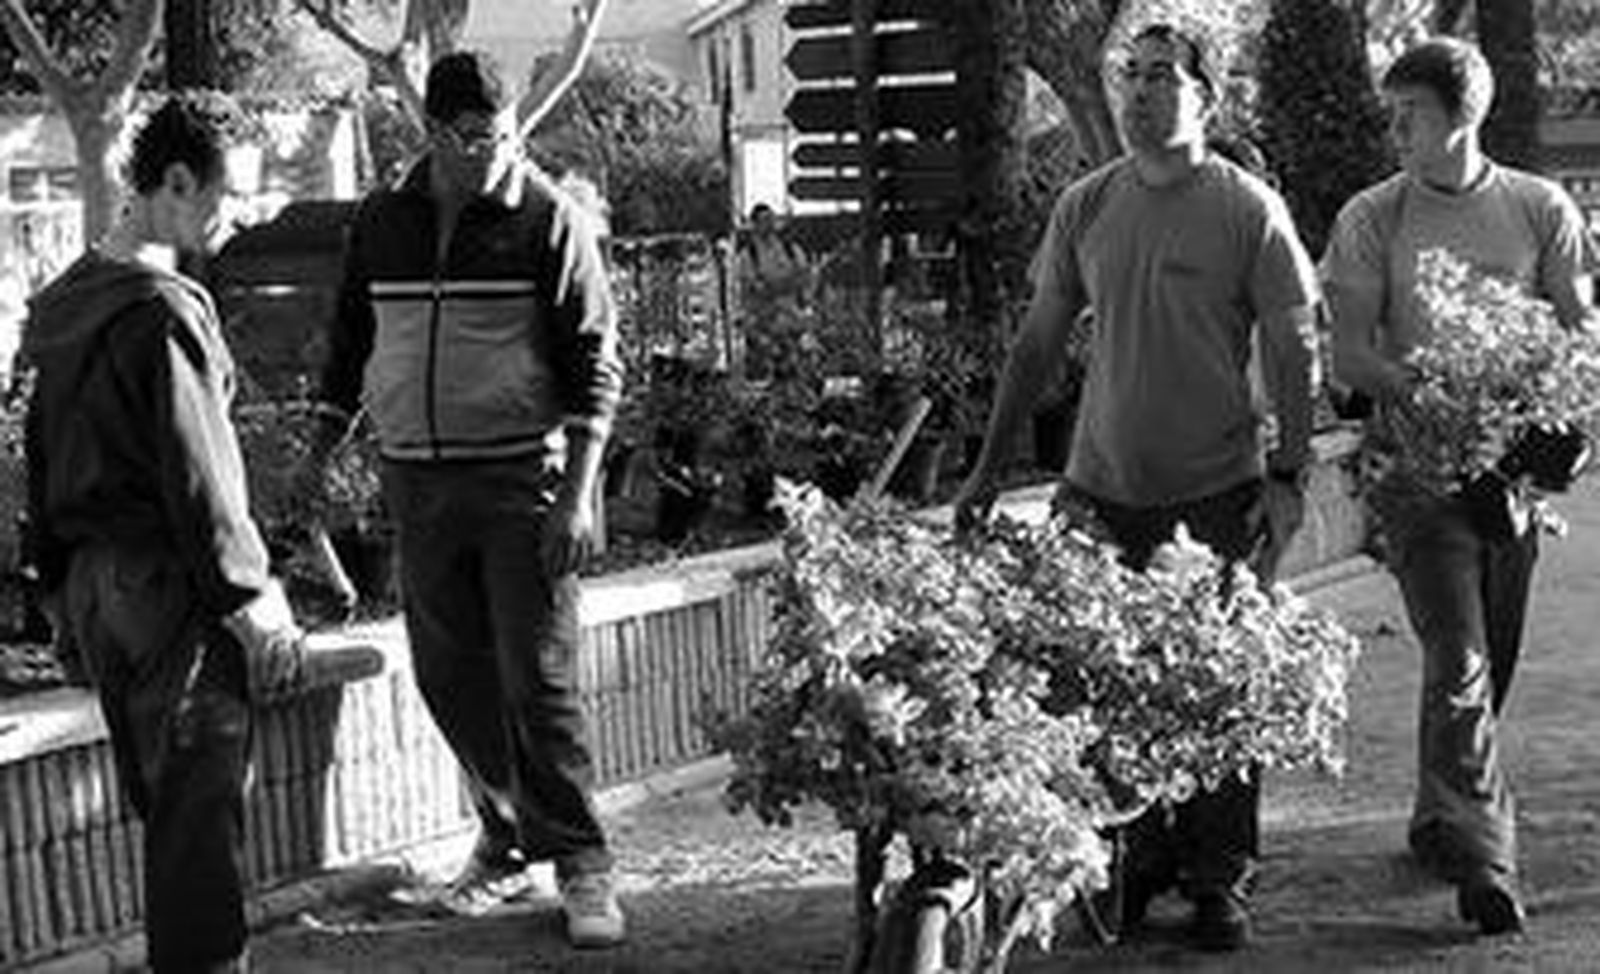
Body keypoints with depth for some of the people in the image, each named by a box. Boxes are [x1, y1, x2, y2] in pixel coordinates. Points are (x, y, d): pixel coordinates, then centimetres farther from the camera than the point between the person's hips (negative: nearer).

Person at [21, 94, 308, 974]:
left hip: (92, 580, 9)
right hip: (167, 581, -9)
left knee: (159, 800, 17)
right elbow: (198, 473, -19)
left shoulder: (67, 300, 11)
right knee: (200, 806, -2)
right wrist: (253, 601, -14)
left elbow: (43, 454, 16)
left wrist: (60, 583, 22)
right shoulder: (163, 309, -17)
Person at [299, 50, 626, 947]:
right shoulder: (381, 223, 8)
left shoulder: (550, 219, -4)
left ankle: (582, 864, 4)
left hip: (524, 478, -4)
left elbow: (594, 361, -6)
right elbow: (351, 347, 18)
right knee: (450, 675, 8)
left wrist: (578, 493, -14)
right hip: (419, 483, 4)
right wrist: (316, 460, 14)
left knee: (540, 677, -5)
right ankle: (509, 839, 22)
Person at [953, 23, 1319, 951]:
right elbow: (1040, 342, 12)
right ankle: (1140, 860, 23)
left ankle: (1220, 881, 12)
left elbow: (1292, 350, -2)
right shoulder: (1084, 207, 6)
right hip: (1104, 489, 3)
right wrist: (991, 466, 10)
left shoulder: (1249, 209, -4)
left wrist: (1290, 475, -10)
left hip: (1219, 491, -3)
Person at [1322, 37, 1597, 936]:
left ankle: (1439, 821, 30)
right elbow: (1349, 356, -3)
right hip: (1421, 465, -3)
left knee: (1491, 664, 11)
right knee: (1458, 662, -12)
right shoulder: (1372, 220, 1)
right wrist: (1423, 389, -20)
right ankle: (1486, 858, -12)